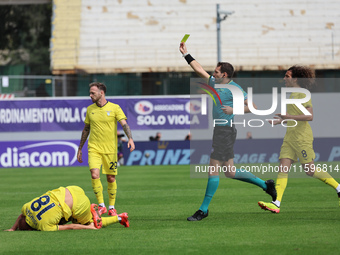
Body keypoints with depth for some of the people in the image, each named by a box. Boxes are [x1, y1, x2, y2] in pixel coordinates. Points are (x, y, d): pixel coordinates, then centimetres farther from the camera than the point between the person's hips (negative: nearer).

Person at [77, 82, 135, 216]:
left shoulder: (114, 108, -3)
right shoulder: (90, 109, 8)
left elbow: (124, 124, -10)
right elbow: (86, 129, 17)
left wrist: (130, 138, -28)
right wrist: (80, 149, 19)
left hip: (110, 149, -2)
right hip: (94, 148, 2)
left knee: (111, 178, 3)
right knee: (95, 175, -17)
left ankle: (111, 207, 18)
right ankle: (101, 205, -7)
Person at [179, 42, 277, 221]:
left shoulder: (234, 89, -10)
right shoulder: (215, 82, 13)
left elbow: (251, 106, -12)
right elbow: (199, 70, 24)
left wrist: (234, 110, -21)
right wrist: (186, 54, 24)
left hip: (226, 131, -9)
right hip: (219, 130, 9)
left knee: (213, 169, -8)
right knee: (230, 172, 10)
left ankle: (204, 209, -4)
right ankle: (265, 184, 22)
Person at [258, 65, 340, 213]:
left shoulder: (303, 94, -11)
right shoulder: (293, 95, 16)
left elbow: (310, 116, -20)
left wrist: (289, 117, -25)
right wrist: (280, 121, 24)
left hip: (302, 136, -9)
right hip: (290, 136, 9)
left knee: (310, 170, -4)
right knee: (283, 169, -4)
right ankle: (276, 203, -13)